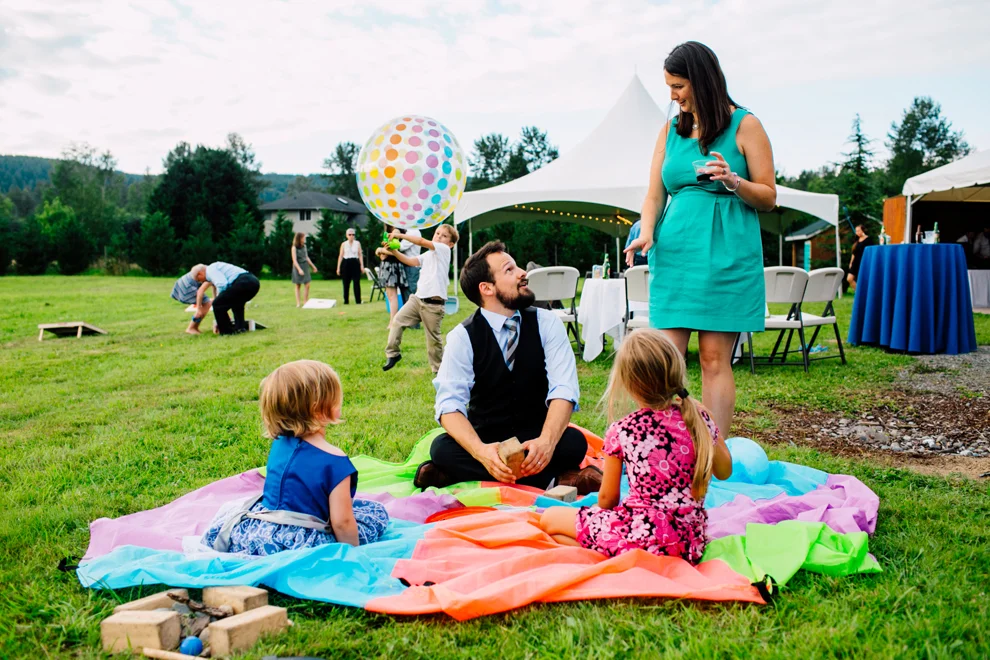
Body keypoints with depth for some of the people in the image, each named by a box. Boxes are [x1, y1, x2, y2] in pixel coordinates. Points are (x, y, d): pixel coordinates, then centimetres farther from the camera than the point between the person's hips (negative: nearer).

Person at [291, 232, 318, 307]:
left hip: (305, 267, 5)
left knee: (307, 285, -1)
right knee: (298, 286, 4)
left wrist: (313, 266, 19)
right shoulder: (294, 248, -10)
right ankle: (298, 303, 8)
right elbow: (294, 260, -16)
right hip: (298, 267, -5)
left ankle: (305, 301, 9)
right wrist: (299, 269, -27)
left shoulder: (304, 246, 7)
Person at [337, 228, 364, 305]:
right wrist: (338, 267, 3)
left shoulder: (357, 243, 8)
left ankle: (358, 300, -5)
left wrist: (362, 266, 0)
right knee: (346, 283, 2)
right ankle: (346, 301, 9)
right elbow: (340, 256, 7)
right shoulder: (344, 244, 7)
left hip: (355, 263, 0)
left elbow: (360, 254, 7)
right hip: (346, 264, 0)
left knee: (356, 282, -7)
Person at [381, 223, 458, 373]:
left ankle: (439, 369, 14)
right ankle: (392, 353, 13)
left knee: (433, 338, 0)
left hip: (433, 303, -7)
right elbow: (410, 261, 11)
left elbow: (421, 241, -14)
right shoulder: (428, 255, 19)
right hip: (418, 297, 7)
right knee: (397, 321, 1)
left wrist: (400, 235, -12)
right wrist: (394, 251, -3)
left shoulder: (444, 249, -4)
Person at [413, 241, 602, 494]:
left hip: (535, 439, 0)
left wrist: (547, 441, -36)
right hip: (486, 440, 0)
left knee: (574, 443, -29)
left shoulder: (546, 323, -5)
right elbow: (449, 403, -19)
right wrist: (480, 451, -39)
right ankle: (557, 479, -29)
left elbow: (564, 388, -16)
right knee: (442, 448, -30)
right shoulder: (463, 336, -9)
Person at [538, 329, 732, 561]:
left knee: (550, 519, 6)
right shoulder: (700, 418, -3)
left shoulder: (621, 431, -12)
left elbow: (607, 498, -2)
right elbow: (724, 471, 14)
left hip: (641, 537, -6)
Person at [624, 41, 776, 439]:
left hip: (725, 254, -3)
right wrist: (646, 233, -7)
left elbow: (768, 197, 2)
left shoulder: (744, 126, 3)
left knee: (714, 359, -4)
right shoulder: (671, 131, 15)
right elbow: (654, 196, 13)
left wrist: (732, 181, -16)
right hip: (673, 253, 4)